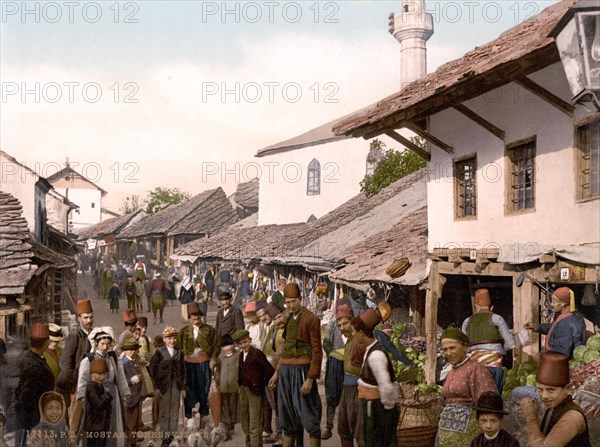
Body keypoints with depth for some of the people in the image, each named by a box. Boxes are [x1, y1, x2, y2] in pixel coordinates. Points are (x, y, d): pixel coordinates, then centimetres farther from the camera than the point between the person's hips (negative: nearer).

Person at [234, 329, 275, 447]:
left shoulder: (257, 353, -17)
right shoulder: (241, 355, 9)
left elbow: (270, 370, -20)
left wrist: (263, 384, -10)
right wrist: (240, 383, 8)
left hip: (255, 391, -9)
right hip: (243, 390, 9)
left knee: (254, 421, -7)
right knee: (244, 419, 20)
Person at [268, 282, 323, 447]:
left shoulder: (311, 319, -9)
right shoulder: (287, 319, 14)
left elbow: (317, 351, -13)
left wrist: (310, 379, -18)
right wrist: (277, 372, 16)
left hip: (301, 370, -7)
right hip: (285, 371, 7)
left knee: (308, 415, -4)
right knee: (287, 415, 14)